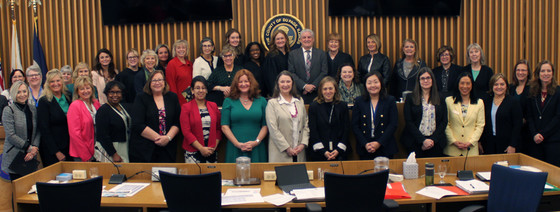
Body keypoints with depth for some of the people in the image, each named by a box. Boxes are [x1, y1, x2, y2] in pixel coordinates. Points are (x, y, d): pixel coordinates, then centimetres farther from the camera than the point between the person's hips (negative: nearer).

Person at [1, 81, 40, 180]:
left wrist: (34, 147, -7)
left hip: (31, 158, 4)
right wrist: (29, 148, -12)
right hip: (14, 159, -4)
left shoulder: (33, 109, 10)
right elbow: (10, 136, -10)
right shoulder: (9, 110, -4)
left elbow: (38, 131, 9)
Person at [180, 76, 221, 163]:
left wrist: (214, 146, -4)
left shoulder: (213, 106, 11)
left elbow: (218, 128, 10)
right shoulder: (186, 107, 0)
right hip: (193, 152, -3)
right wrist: (201, 148, -12)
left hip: (211, 152, 3)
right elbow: (186, 131, -7)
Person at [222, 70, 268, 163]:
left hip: (256, 149, 1)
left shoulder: (261, 101, 10)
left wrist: (256, 142, -8)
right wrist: (237, 144, -9)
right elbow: (224, 127, 1)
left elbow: (265, 126, 6)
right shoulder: (229, 101, 6)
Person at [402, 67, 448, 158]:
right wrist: (423, 140, -12)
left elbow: (444, 122, 7)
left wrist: (433, 139, -7)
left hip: (436, 142, 2)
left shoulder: (440, 99, 11)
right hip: (415, 142, -2)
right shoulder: (410, 98, 4)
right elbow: (408, 122, -2)